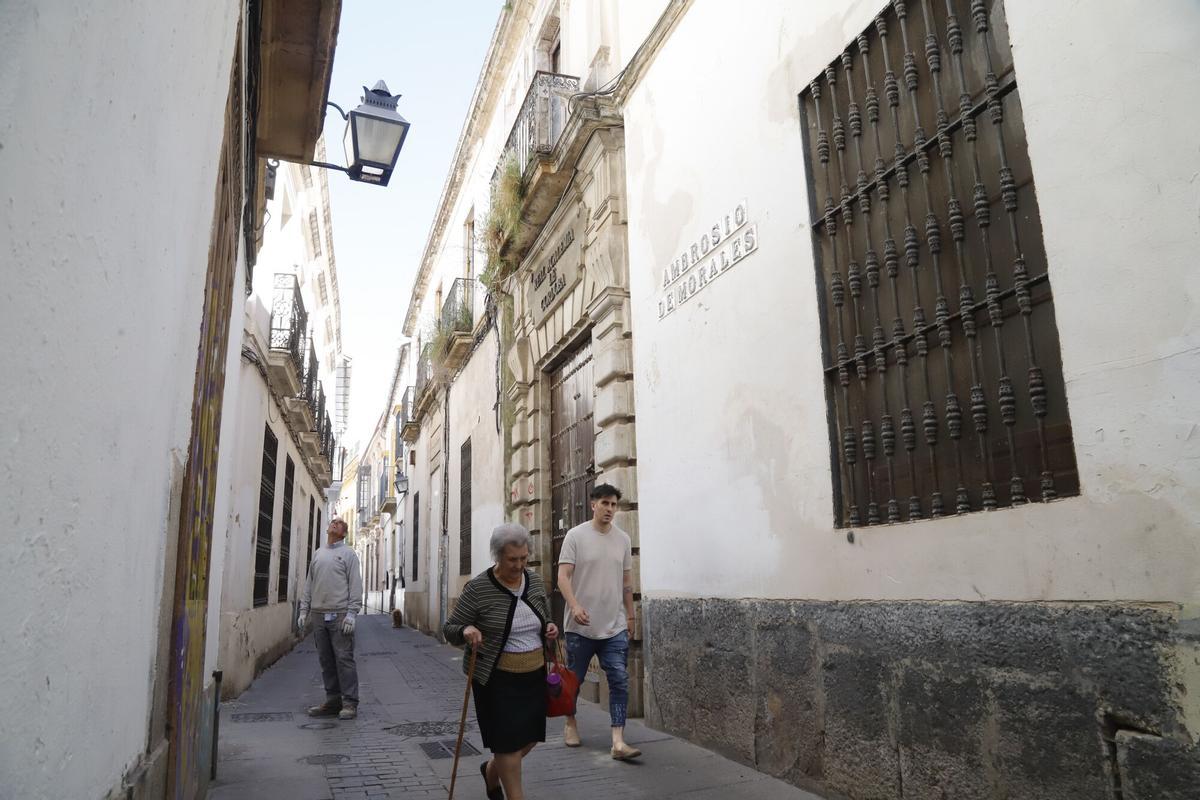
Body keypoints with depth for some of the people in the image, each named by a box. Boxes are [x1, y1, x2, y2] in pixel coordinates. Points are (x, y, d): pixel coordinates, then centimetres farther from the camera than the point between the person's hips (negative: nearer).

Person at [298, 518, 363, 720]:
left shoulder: (348, 554, 2)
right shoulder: (317, 553, 18)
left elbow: (355, 586, -5)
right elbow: (309, 584, 19)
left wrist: (351, 613, -14)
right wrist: (303, 611, 10)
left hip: (339, 615, -5)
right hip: (318, 614, 5)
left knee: (344, 659, -6)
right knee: (326, 660, 8)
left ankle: (350, 703, -3)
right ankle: (333, 700, 15)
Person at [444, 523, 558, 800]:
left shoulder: (535, 581, 1)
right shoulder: (478, 588, -14)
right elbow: (449, 629, -8)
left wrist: (551, 627, -6)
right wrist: (466, 630, -30)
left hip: (534, 675, 6)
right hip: (497, 679, -6)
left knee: (530, 737, 14)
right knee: (509, 742, 0)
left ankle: (491, 769, 42)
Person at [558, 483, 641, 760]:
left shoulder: (623, 539, 6)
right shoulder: (576, 535, -7)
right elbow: (563, 576, -13)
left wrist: (630, 615, 16)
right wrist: (575, 606, -27)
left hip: (615, 627, 3)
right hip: (581, 626, -3)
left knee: (620, 681, -5)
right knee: (574, 679, 13)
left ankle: (618, 742, -3)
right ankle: (571, 724, 36)